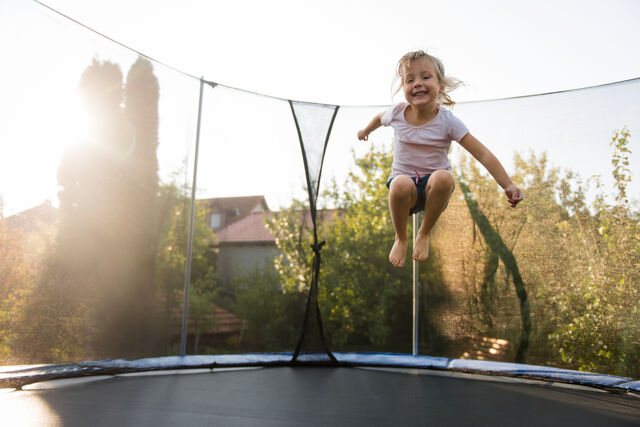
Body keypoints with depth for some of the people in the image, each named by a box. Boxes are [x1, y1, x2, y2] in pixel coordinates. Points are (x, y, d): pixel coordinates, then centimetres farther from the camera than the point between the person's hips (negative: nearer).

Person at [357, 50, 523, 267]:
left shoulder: (447, 121, -14)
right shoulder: (397, 113, -7)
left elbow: (483, 154, -15)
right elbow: (380, 118, 20)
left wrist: (508, 186, -22)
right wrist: (365, 131, 39)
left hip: (433, 187, -1)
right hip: (405, 184, 1)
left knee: (443, 177, -37)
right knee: (401, 184, -37)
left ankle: (424, 234, -10)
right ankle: (401, 238, -6)